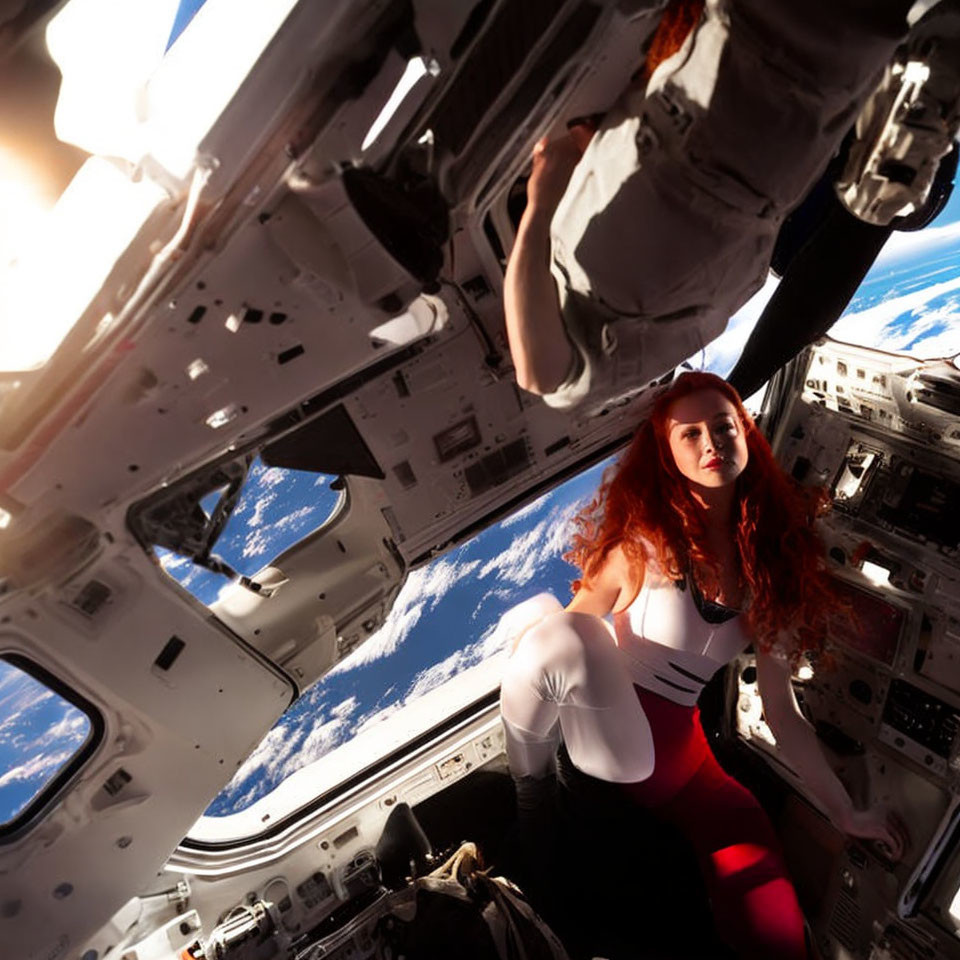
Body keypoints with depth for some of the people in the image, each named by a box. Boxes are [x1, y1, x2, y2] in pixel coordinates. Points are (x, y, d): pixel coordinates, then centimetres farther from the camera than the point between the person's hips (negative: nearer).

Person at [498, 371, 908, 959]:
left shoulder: (773, 566, 3)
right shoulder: (648, 535, -8)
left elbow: (782, 711, 7)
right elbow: (574, 630, -7)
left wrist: (846, 814, 8)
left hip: (679, 752, 3)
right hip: (604, 735, -3)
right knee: (555, 626, -36)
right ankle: (533, 790, -8)